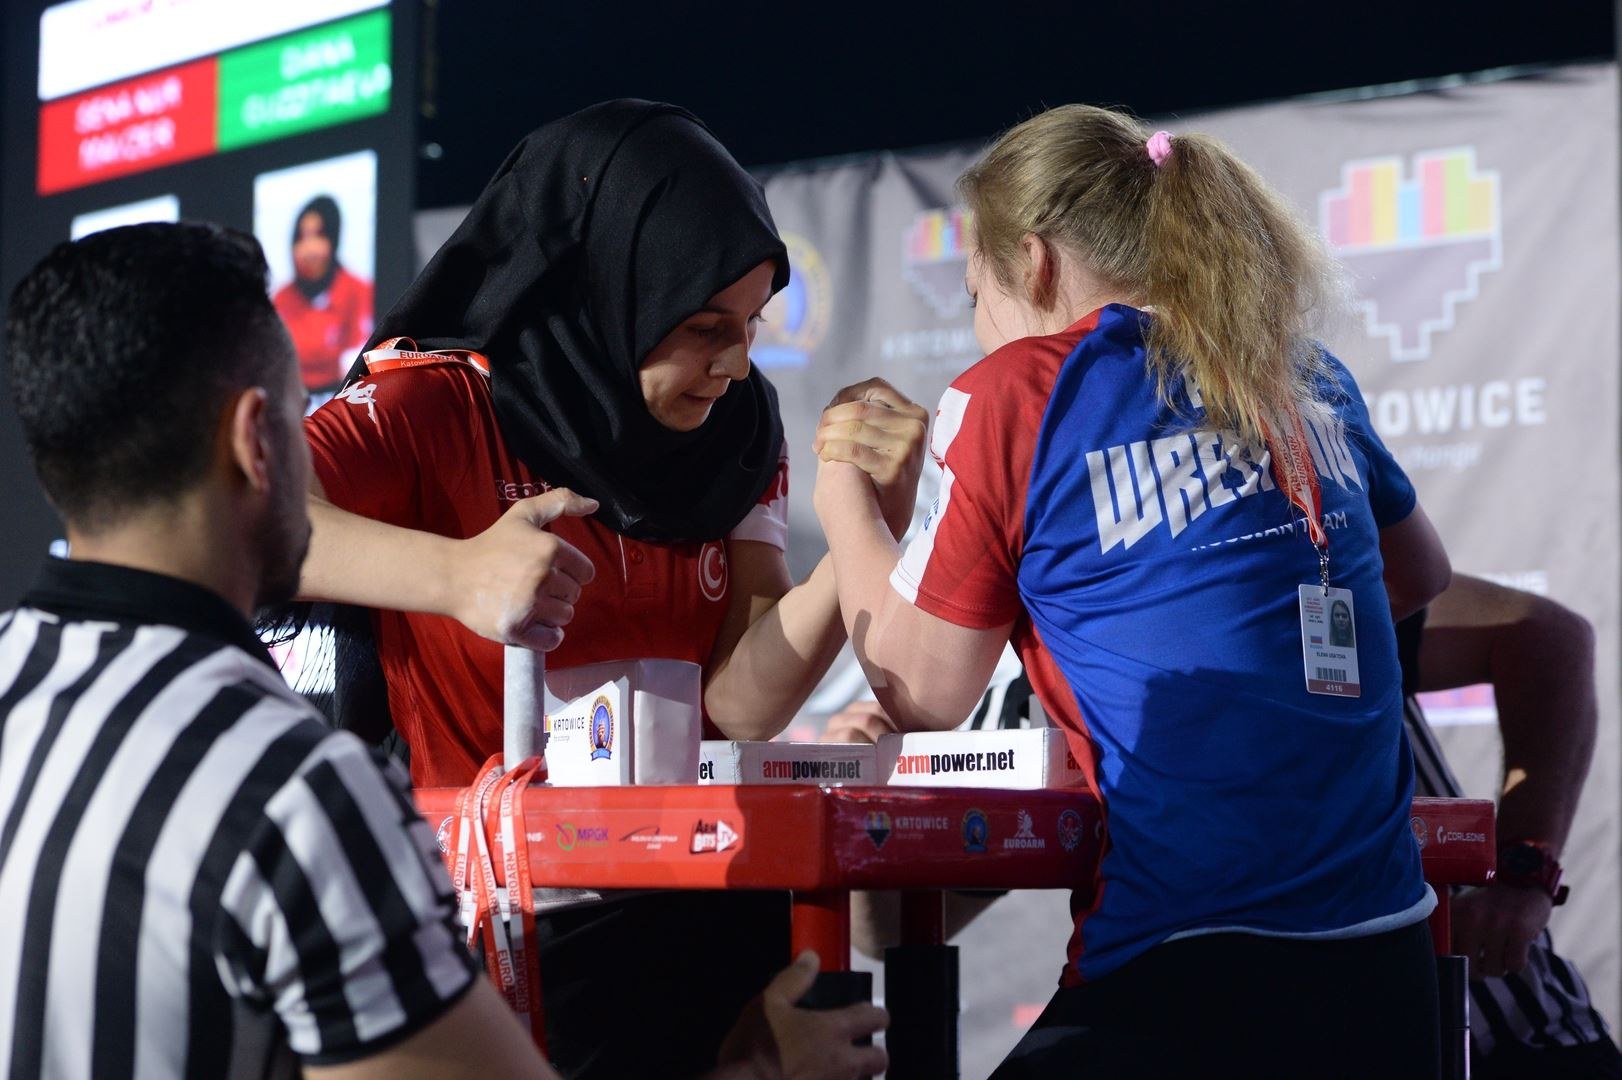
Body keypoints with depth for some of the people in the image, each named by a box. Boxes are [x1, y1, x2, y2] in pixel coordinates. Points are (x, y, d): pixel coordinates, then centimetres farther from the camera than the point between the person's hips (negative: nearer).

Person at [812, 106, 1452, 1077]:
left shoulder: (1016, 394, -4)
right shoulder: (1307, 378, 11)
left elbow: (920, 694, 3)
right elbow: (1420, 576, 29)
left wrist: (844, 498, 17)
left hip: (1190, 973, -6)